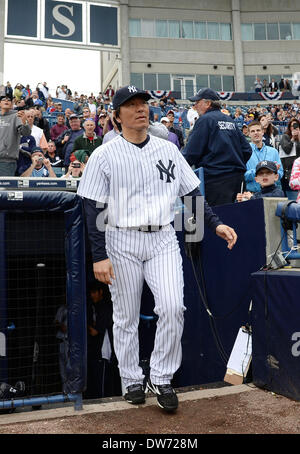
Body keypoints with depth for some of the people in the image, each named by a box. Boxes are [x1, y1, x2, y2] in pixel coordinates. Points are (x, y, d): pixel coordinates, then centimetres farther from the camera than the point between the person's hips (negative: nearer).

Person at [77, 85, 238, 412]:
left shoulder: (168, 149, 9)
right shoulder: (104, 155, -2)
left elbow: (192, 193, 12)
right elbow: (92, 209, -5)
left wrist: (215, 224, -2)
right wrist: (99, 257, -11)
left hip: (163, 240, 3)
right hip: (122, 243, -2)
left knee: (173, 307, -10)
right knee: (126, 317, 7)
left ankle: (161, 378, 10)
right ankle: (131, 380, 27)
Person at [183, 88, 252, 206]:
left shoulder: (205, 120, -5)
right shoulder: (230, 120, 16)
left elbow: (191, 152, -10)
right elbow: (247, 150, 16)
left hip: (216, 178, -8)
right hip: (237, 176, 8)